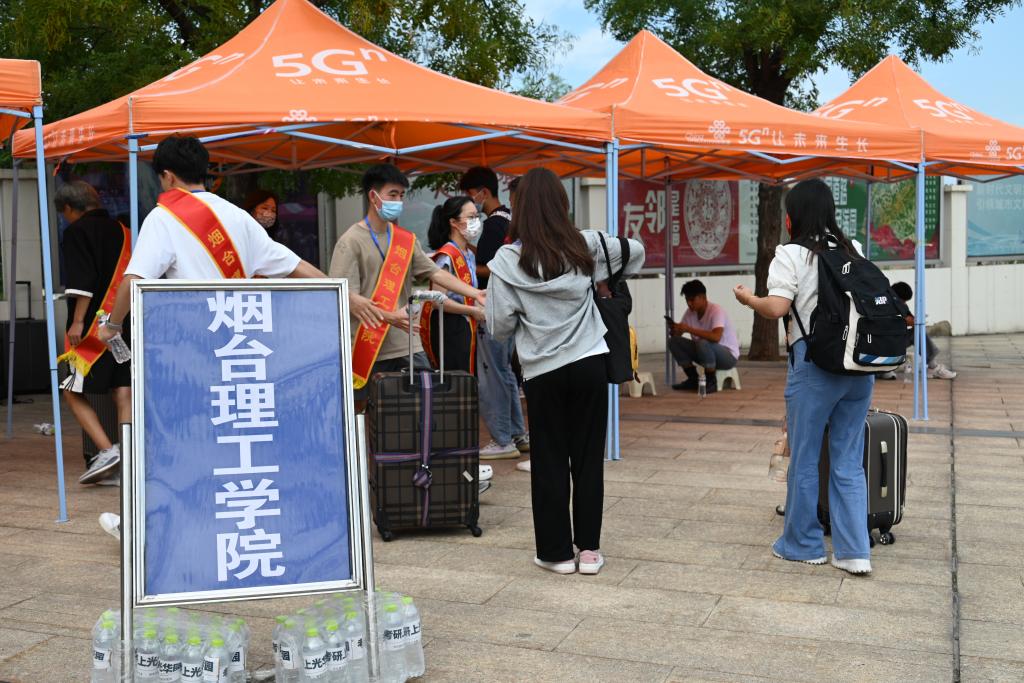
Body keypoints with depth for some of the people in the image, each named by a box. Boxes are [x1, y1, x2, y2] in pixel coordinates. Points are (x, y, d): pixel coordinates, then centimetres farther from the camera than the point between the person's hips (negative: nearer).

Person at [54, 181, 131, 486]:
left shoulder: (77, 231, -5)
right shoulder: (121, 230, 15)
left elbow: (82, 282, -15)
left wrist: (78, 321, -14)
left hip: (92, 326, -6)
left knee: (73, 391, 4)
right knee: (123, 394, 2)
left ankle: (107, 451, -10)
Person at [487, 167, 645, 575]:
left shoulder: (507, 260, -8)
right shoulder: (585, 246, 0)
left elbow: (499, 328, -5)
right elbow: (636, 252, 18)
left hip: (543, 372, -2)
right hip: (590, 363, 2)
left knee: (550, 462, 9)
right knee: (589, 458, 10)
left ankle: (557, 552, 16)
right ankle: (589, 549, 18)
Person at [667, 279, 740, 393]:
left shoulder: (716, 311, -23)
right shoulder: (690, 312, -1)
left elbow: (716, 337, -39)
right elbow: (676, 335, 2)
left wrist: (689, 329, -38)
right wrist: (674, 328, -22)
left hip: (728, 355, -7)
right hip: (706, 352, 7)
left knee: (703, 343, -37)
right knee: (674, 341, -8)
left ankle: (711, 382, -16)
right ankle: (693, 379, 0)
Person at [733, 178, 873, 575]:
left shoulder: (791, 254, -5)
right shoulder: (853, 251, 11)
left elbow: (776, 307, -15)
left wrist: (747, 298, 3)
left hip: (815, 363, -5)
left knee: (804, 459, 8)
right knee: (849, 462, 10)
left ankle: (803, 544, 20)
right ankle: (855, 552, 10)